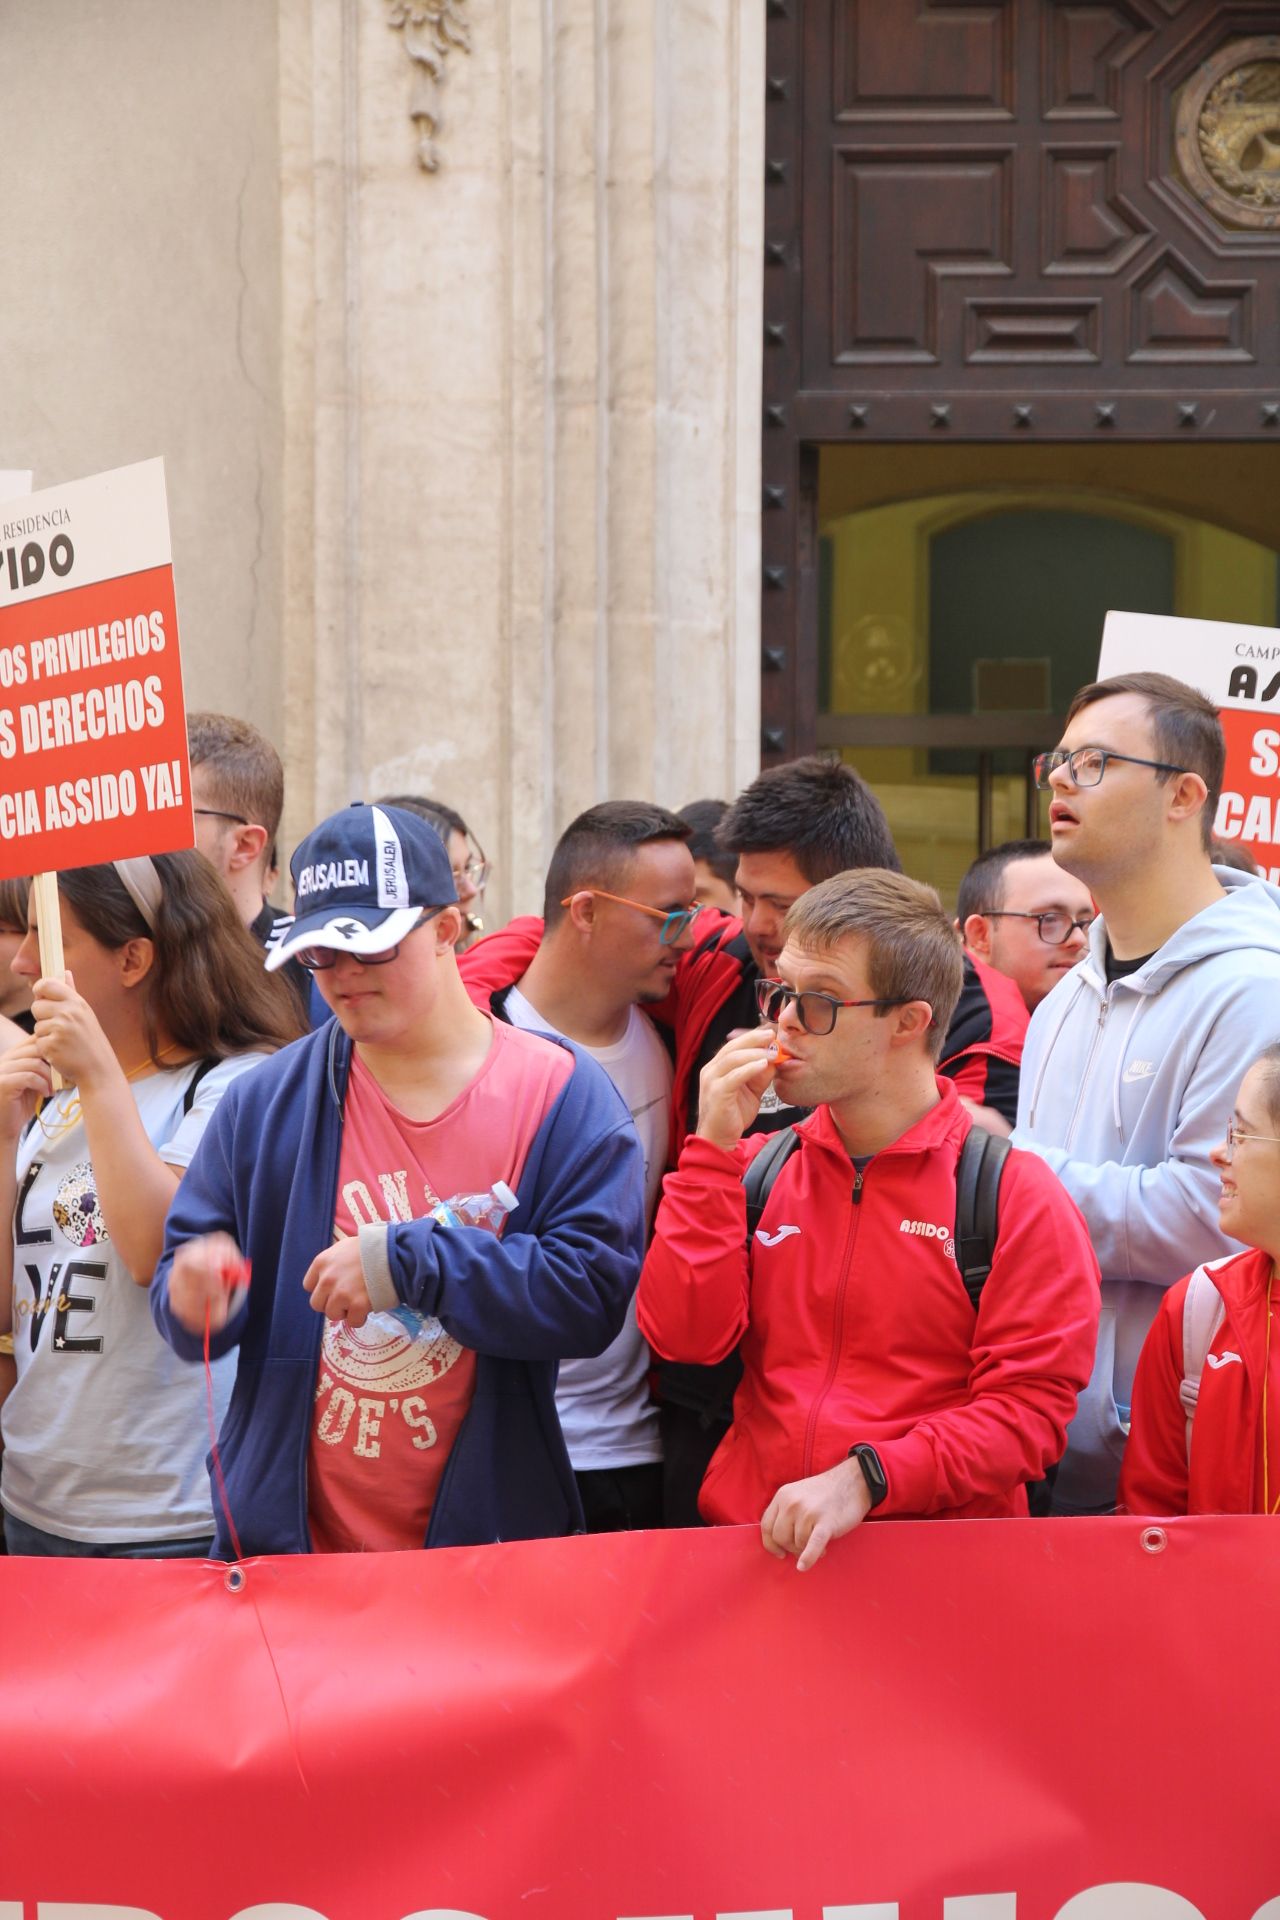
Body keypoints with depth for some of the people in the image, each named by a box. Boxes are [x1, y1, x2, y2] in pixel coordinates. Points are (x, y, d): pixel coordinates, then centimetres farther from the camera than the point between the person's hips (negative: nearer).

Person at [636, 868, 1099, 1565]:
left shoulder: (1017, 1193, 2)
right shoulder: (754, 1169, 16)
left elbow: (1029, 1404, -4)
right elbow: (683, 1336, 4)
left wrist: (865, 1477, -15)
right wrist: (714, 1148, 1)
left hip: (934, 1555, -3)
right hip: (748, 1535, 3)